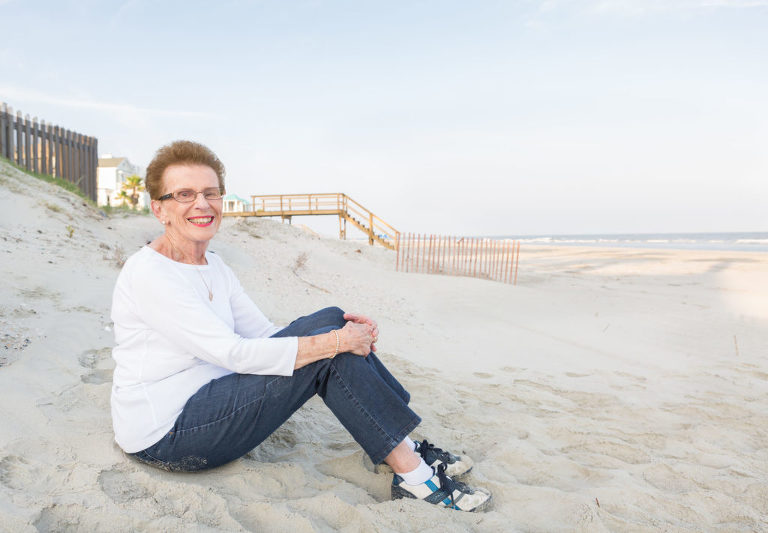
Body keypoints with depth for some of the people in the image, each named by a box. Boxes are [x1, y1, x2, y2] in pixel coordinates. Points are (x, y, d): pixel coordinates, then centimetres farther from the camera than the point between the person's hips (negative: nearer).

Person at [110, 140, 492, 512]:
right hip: (164, 437, -8)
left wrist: (342, 331, -11)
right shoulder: (148, 273, -18)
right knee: (327, 356, -21)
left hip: (206, 399, 8)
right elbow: (233, 353, -26)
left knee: (330, 321, -8)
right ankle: (415, 476, -10)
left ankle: (407, 447, -1)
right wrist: (335, 342, -25)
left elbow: (264, 334, 5)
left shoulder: (213, 266, 8)